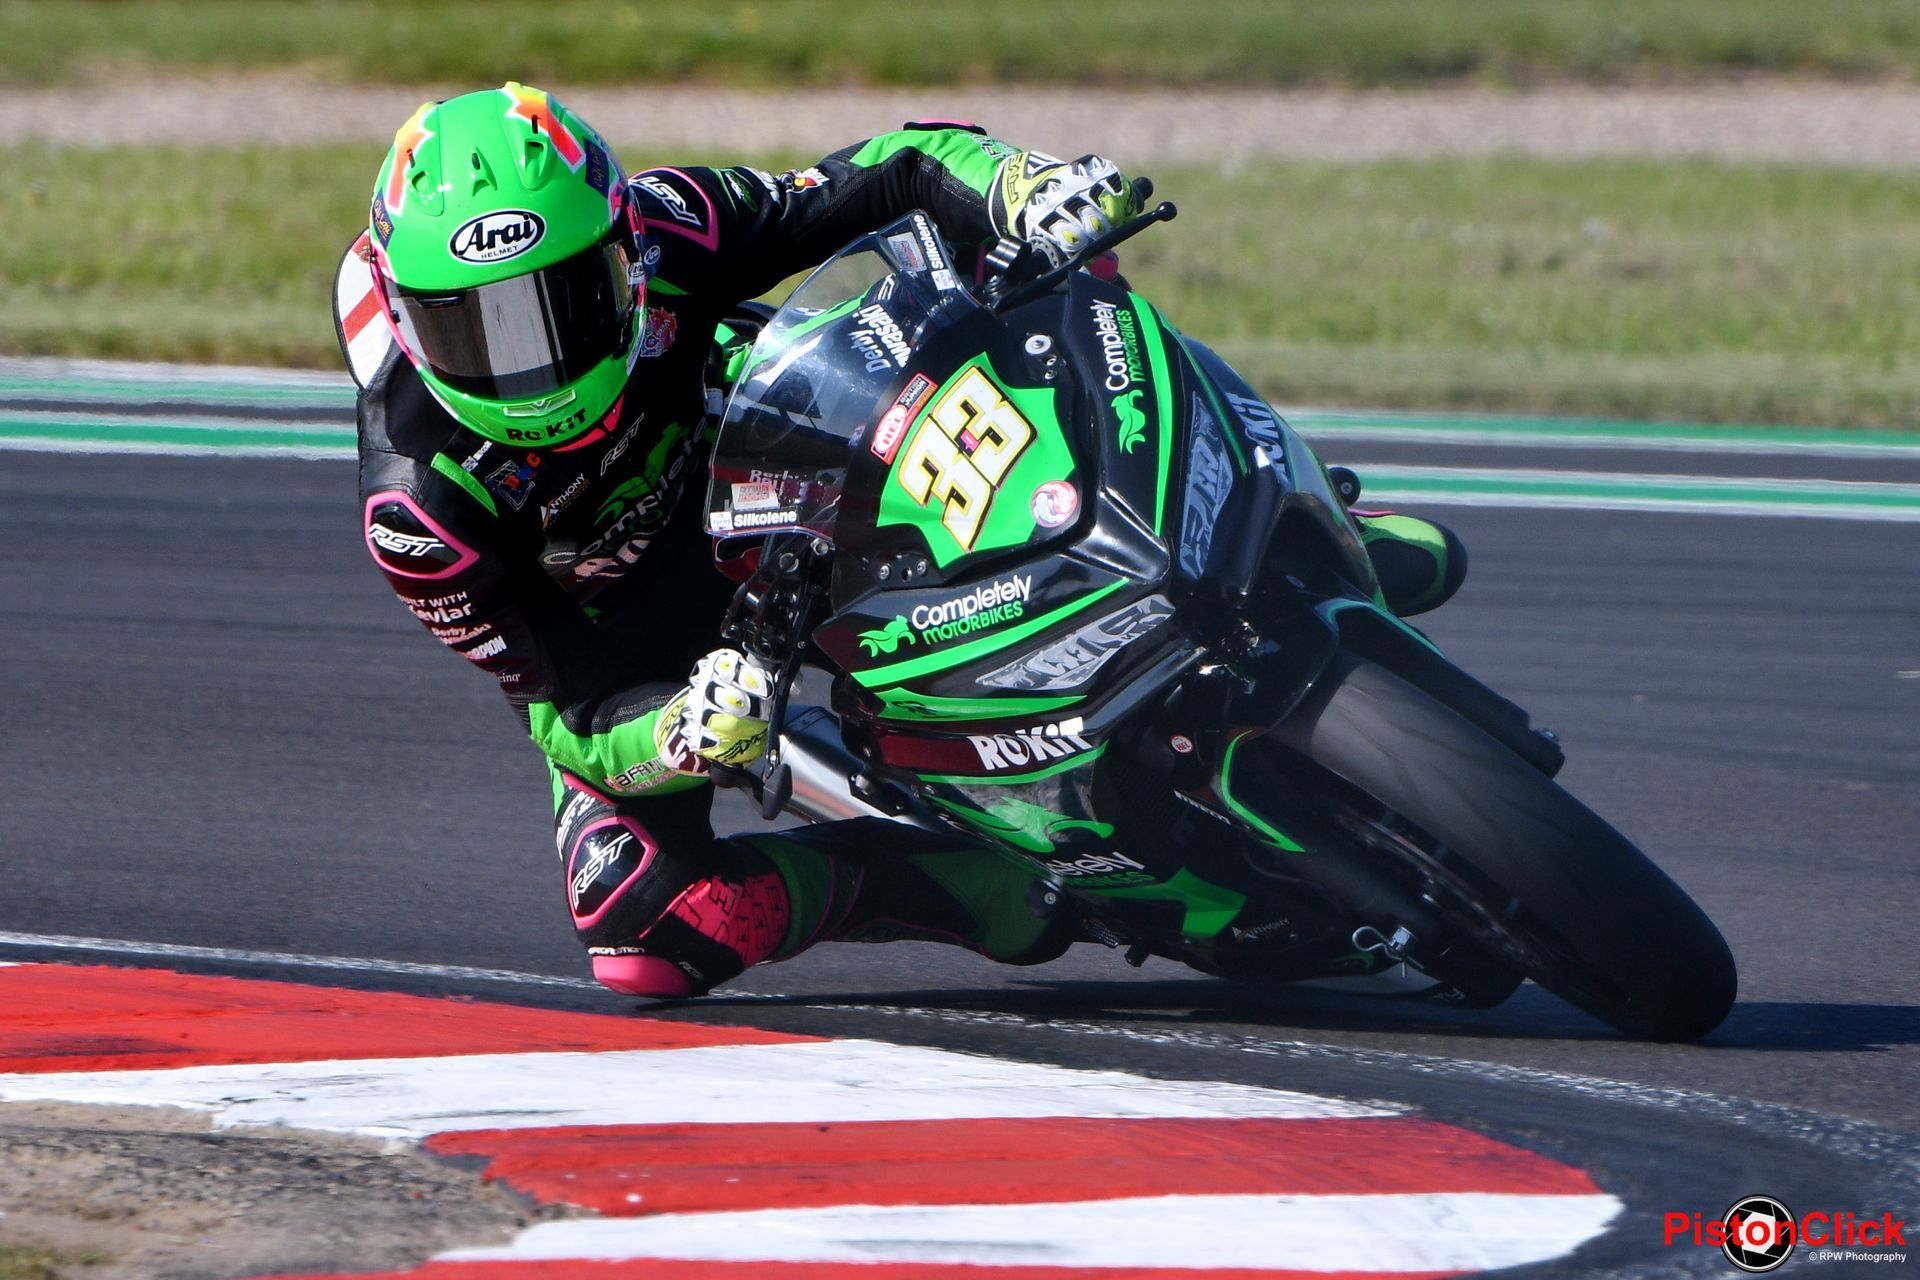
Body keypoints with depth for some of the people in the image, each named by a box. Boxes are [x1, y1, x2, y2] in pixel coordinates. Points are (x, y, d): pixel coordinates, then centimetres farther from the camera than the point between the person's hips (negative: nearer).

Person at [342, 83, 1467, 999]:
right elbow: (565, 701, -25)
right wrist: (680, 736, -48)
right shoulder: (420, 502, -33)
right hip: (609, 662, -3)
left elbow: (902, 172, -21)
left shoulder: (658, 234, -30)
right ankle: (981, 886, -12)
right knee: (639, 925, -27)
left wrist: (1024, 188, -43)